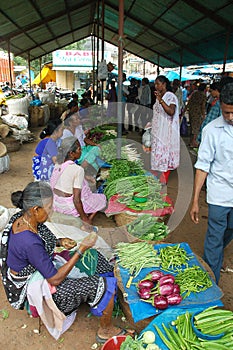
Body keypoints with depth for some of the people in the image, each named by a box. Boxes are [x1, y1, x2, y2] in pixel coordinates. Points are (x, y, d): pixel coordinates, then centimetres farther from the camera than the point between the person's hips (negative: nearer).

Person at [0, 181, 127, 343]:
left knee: (94, 257, 12)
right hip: (37, 290, -9)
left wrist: (59, 242, -7)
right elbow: (55, 279, -28)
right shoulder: (29, 243, -38)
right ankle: (106, 331, 18)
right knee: (104, 286, -8)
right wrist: (81, 249, -25)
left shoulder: (21, 218, -11)